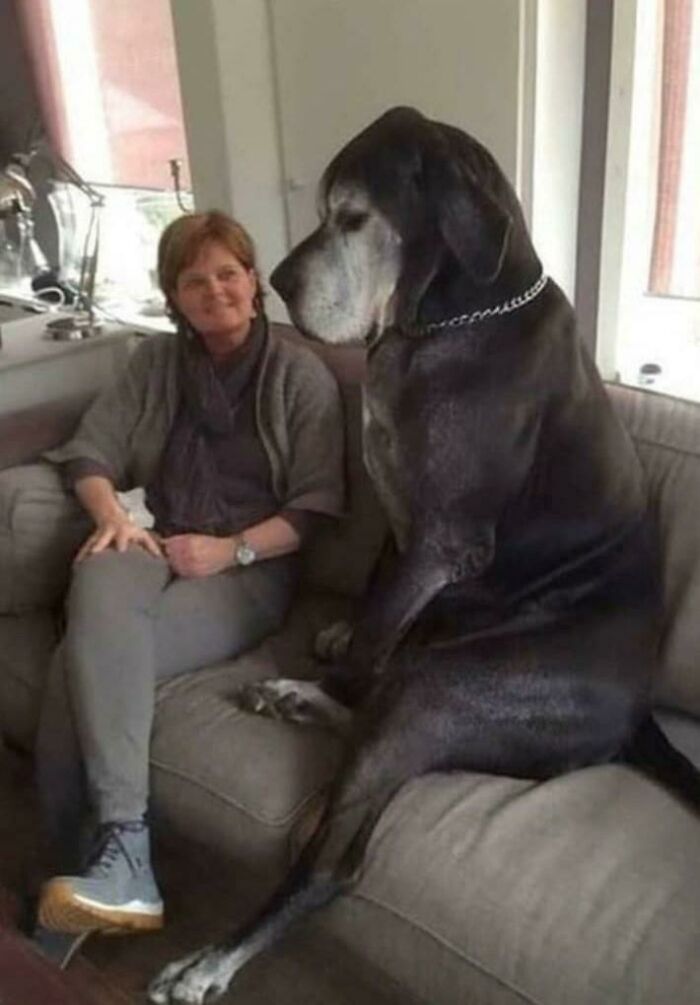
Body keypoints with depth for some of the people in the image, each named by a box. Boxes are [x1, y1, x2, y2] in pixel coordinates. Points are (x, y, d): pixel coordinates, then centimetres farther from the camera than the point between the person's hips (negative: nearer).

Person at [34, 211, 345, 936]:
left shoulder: (302, 375, 5)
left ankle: (85, 856, -18)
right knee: (99, 588, -34)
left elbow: (317, 504, -3)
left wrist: (233, 549, -17)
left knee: (87, 658, -29)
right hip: (153, 545, 4)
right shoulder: (156, 361, 17)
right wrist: (113, 516, -10)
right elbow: (89, 452, 11)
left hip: (249, 568, -3)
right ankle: (122, 852, -33)